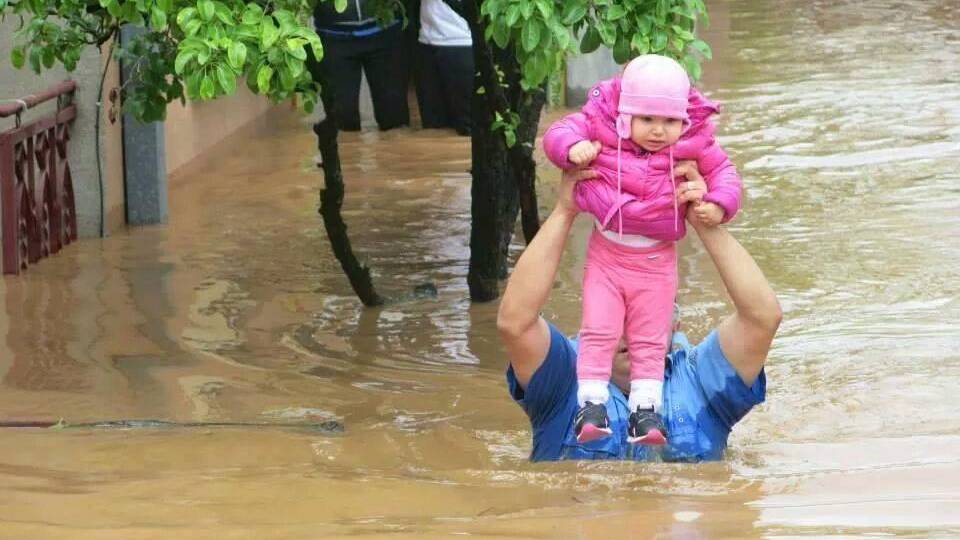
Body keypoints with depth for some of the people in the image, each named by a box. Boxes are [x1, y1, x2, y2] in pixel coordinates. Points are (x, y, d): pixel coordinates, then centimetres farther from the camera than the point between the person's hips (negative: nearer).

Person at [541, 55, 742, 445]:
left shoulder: (694, 145, -9)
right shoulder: (600, 128, -12)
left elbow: (723, 171, 1)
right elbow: (559, 132, -10)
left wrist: (719, 204, -18)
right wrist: (573, 148, -32)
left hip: (656, 260, 0)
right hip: (606, 251, 0)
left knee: (650, 339, 7)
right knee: (597, 330, -2)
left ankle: (645, 407, 12)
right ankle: (591, 404, 3)